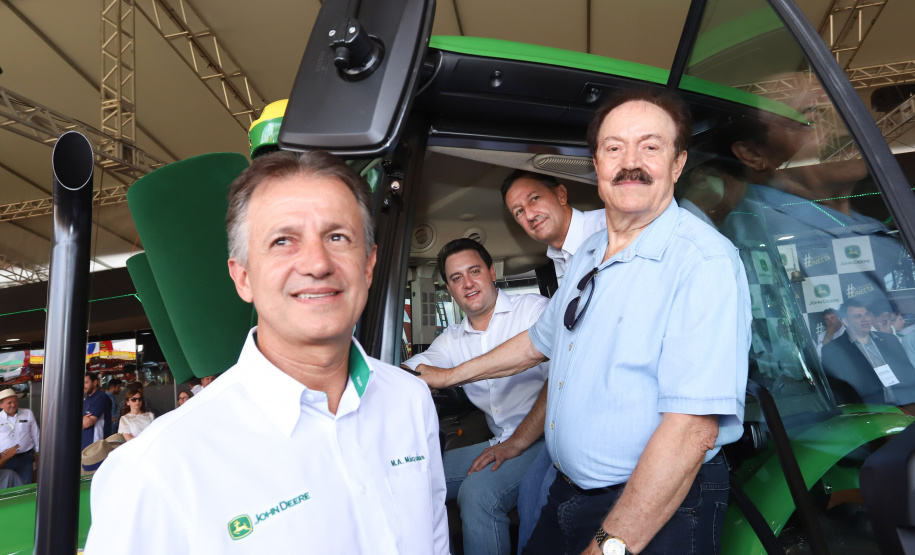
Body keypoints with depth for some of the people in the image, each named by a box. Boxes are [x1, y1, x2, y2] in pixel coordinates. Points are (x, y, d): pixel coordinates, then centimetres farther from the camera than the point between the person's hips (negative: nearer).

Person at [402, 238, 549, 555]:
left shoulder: (534, 309, -6)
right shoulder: (452, 339, 12)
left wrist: (517, 443, -18)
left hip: (543, 439, -6)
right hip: (501, 443, 7)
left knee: (477, 492, -28)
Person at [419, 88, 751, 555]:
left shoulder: (705, 262, -21)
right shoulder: (589, 255, 6)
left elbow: (692, 425, -28)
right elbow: (540, 340, 19)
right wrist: (450, 375, 24)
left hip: (660, 513, -7)